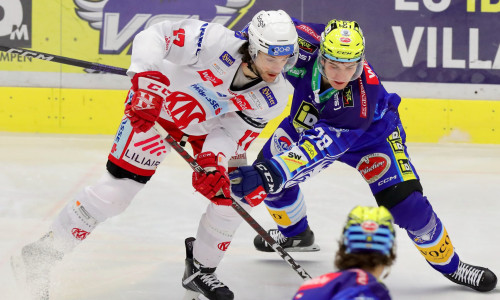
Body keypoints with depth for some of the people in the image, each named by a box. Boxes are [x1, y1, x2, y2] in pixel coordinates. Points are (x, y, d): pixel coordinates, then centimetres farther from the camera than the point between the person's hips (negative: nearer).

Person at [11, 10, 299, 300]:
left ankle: (200, 270, 17)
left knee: (230, 193, -7)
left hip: (210, 129, 6)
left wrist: (214, 160, -35)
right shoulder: (218, 42, -33)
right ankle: (43, 253, -1)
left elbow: (233, 132, -16)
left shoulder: (274, 97, -17)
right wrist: (146, 80, -43)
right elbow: (154, 36, -31)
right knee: (119, 187, -13)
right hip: (157, 109, -5)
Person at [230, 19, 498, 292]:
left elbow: (320, 148, -48)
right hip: (310, 121, 5)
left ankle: (449, 265, 7)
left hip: (372, 134, -5)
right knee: (268, 165, 1)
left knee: (406, 203, -17)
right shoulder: (305, 44, -37)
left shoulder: (362, 98, -45)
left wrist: (271, 175, -59)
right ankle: (295, 232, 32)